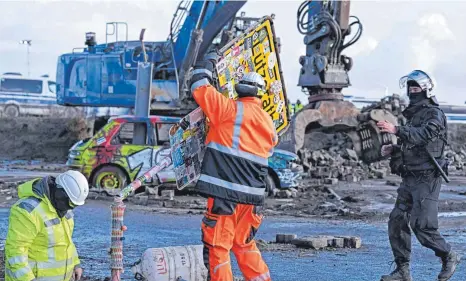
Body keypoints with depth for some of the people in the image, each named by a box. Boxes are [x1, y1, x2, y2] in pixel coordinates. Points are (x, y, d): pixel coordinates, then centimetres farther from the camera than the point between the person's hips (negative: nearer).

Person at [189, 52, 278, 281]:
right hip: (252, 194, 7)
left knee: (217, 244, -1)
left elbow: (200, 87, -3)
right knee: (244, 243, 22)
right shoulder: (268, 123, 13)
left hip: (225, 191, -7)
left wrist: (207, 64, 15)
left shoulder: (231, 110, -6)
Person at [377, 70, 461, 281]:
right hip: (409, 178, 9)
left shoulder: (434, 115, -10)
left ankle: (449, 257, 12)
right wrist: (393, 150, 8)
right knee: (397, 222, 2)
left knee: (422, 227, -10)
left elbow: (423, 135, -29)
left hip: (426, 179, -9)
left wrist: (396, 130, -39)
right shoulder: (412, 115, 18)